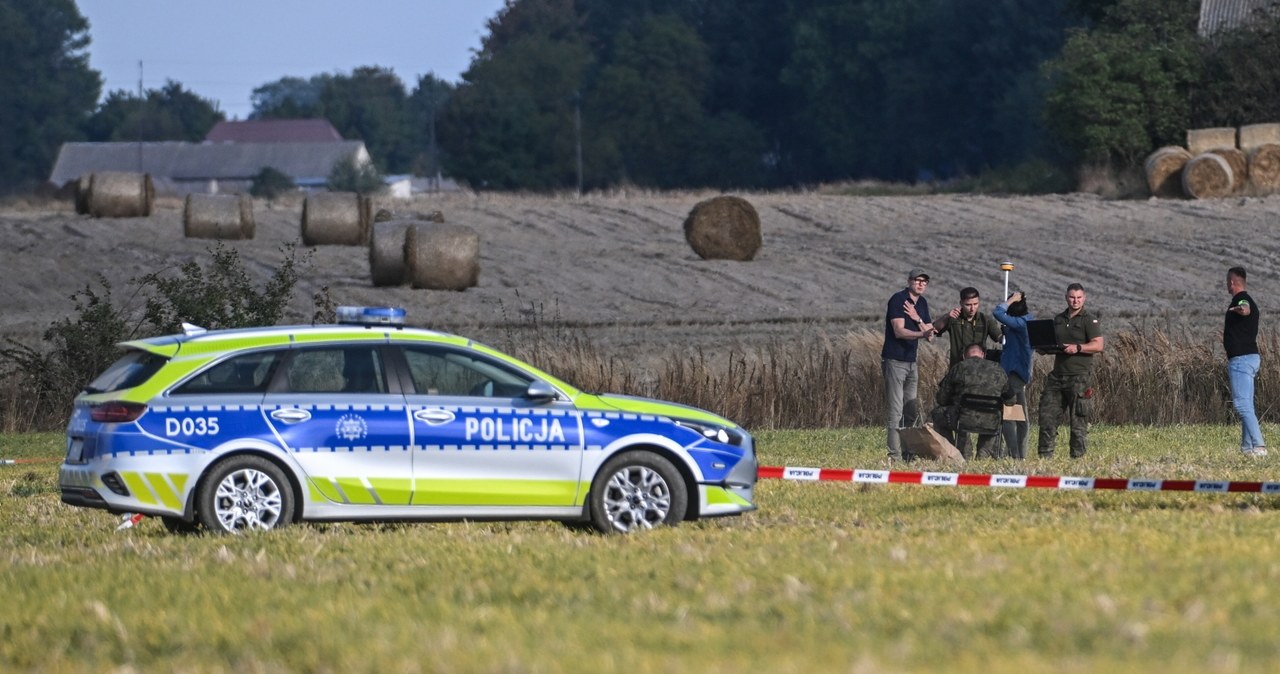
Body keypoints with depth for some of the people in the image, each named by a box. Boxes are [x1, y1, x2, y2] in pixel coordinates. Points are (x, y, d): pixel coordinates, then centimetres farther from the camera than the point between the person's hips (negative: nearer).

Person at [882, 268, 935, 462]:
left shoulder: (922, 303, 13)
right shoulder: (898, 300, -11)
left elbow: (929, 334, 9)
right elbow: (899, 331, -22)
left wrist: (918, 319, -8)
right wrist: (921, 334, -37)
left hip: (911, 362, 8)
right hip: (894, 361, -8)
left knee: (911, 412, 11)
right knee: (895, 412, -10)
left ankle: (908, 453, 18)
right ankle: (894, 456, -12)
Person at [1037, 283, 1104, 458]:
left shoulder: (1089, 319, -2)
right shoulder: (1058, 319, 17)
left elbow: (1098, 345, -10)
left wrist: (1078, 348, -23)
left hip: (1079, 376, -6)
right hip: (1058, 375, 6)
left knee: (1078, 421, -4)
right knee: (1047, 415, 1)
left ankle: (1078, 457, 0)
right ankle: (1045, 455, 5)